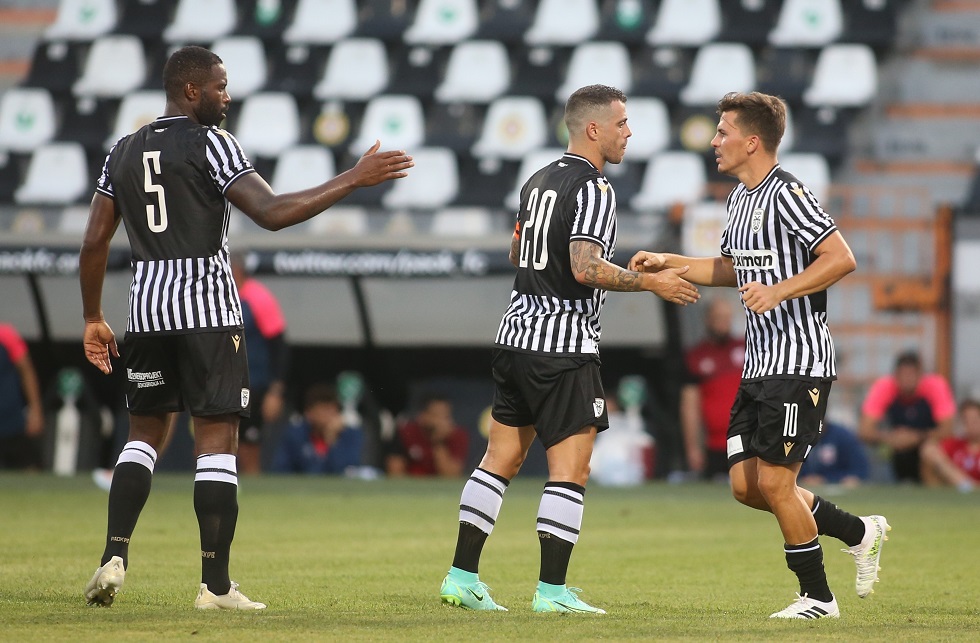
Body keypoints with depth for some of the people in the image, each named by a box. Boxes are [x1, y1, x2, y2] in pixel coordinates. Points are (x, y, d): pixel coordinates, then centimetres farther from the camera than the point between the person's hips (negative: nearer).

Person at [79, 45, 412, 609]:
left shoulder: (124, 152, 12)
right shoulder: (210, 143, -7)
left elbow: (94, 243, 12)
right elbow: (272, 213, -18)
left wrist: (94, 319, 21)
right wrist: (354, 180, -15)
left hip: (147, 307, 6)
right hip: (208, 308, -6)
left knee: (145, 432, 16)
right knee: (217, 439, -2)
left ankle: (115, 557, 0)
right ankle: (216, 584, -3)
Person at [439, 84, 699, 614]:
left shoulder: (538, 182, 14)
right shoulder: (593, 189, -13)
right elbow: (587, 268, -24)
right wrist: (651, 282, -15)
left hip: (516, 335, 9)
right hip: (564, 350, -9)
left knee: (501, 460, 11)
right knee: (570, 471, -4)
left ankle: (462, 577, 11)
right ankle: (552, 591, -5)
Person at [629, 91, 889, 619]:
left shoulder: (786, 194, -15)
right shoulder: (740, 197, 15)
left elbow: (841, 258, -21)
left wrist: (779, 291, -27)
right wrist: (668, 264, 21)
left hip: (800, 363, -10)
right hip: (760, 365, 10)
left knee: (774, 481, -9)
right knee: (745, 484, 6)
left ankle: (817, 596, 4)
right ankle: (860, 532, 20)